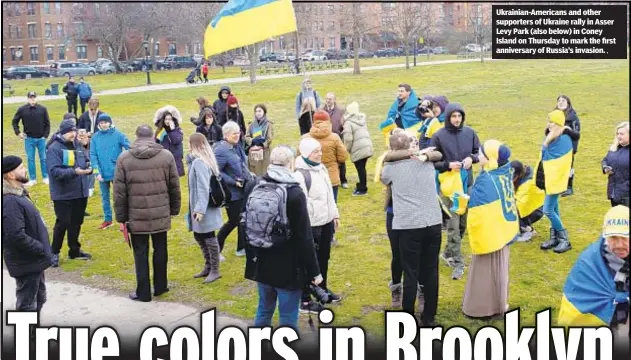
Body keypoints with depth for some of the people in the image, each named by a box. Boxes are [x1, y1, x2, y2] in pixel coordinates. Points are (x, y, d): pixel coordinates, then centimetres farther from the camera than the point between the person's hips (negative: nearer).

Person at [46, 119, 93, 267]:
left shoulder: (78, 146, 7)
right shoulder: (54, 148, -14)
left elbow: (86, 161, 15)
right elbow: (54, 171, -22)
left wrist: (89, 168, -9)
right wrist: (74, 172, -33)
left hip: (80, 192, 6)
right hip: (63, 194, -6)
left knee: (76, 223, 16)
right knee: (62, 223, -1)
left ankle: (74, 250, 29)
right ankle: (54, 252, 14)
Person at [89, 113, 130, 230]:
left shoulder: (118, 135, -8)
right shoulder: (95, 137, -1)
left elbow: (129, 148, -12)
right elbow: (93, 155, -2)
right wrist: (97, 171, -11)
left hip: (117, 172, -3)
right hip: (102, 173, 3)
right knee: (104, 197, 15)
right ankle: (107, 219, 29)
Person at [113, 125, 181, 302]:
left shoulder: (124, 158, -4)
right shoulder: (166, 156, -2)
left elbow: (119, 191, -3)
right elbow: (174, 187, 2)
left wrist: (121, 216, 4)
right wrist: (174, 209, 13)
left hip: (136, 215, -1)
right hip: (161, 214, 1)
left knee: (140, 253, 7)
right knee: (160, 249, 15)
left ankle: (143, 292, 12)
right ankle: (160, 286, 26)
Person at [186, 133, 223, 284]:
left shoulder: (199, 162, -20)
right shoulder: (204, 160, 10)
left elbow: (203, 187, -25)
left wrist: (200, 209, -26)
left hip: (204, 208, -10)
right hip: (199, 207, 10)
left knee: (209, 237, 0)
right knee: (198, 235, 18)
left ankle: (215, 271, 11)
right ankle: (208, 267, 29)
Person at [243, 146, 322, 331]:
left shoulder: (253, 187, -1)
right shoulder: (295, 193, -18)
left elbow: (246, 224, 10)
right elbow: (304, 237, -16)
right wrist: (313, 271, -8)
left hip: (261, 263, 6)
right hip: (288, 267, -6)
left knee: (264, 309, 22)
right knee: (288, 317, 4)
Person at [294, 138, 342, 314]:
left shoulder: (322, 168, 7)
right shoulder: (300, 175, -21)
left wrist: (335, 215, 18)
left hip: (326, 222, 8)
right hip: (311, 226, -8)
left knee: (324, 258, 21)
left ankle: (323, 289, 39)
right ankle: (305, 301, 11)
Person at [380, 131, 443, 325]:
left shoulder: (392, 167, -1)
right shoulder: (427, 162, 9)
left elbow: (384, 180, 21)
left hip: (408, 225, -4)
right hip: (433, 223, 4)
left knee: (411, 272, 4)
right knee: (431, 271, 13)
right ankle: (429, 316, 22)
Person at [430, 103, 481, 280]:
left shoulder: (470, 132, 0)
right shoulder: (439, 136, -10)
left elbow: (479, 151, 10)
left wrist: (472, 158, -11)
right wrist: (448, 165, -21)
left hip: (467, 183, 5)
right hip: (449, 185, -4)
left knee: (463, 223, 15)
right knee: (453, 225, -5)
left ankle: (448, 253, 34)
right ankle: (458, 262, 2)